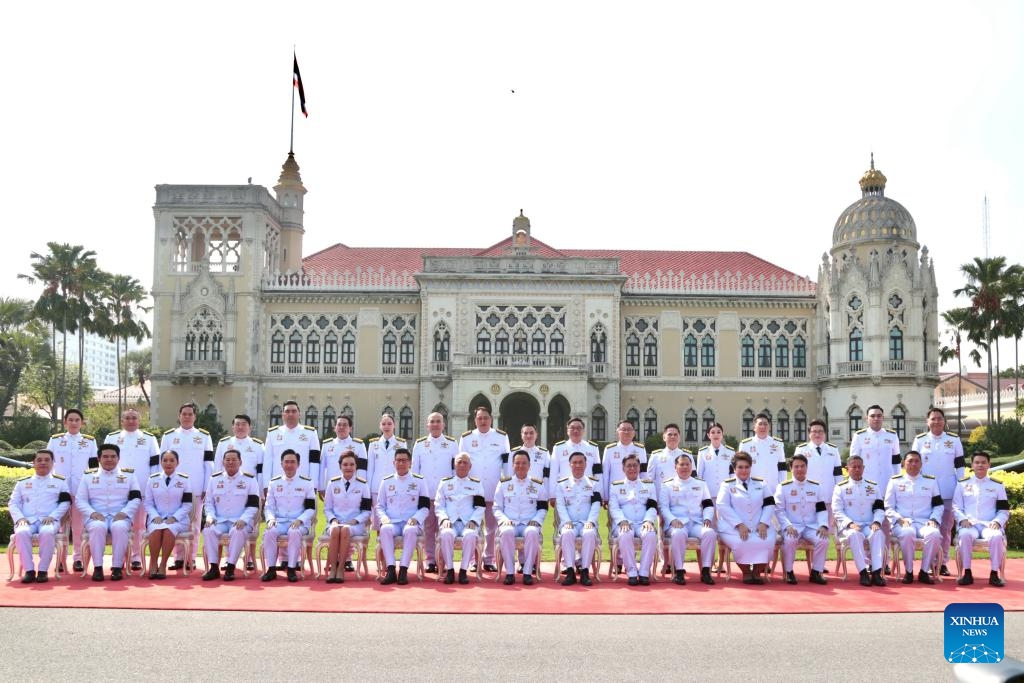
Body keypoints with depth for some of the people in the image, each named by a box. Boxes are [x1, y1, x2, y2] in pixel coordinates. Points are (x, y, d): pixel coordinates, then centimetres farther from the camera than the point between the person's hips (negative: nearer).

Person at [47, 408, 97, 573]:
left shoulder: (90, 441, 8)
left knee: (79, 525, 0)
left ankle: (78, 558, 7)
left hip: (82, 490, 0)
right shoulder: (55, 440, 9)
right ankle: (61, 559, 7)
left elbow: (94, 466, 9)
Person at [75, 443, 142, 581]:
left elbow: (136, 498, 6)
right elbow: (80, 500, 9)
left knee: (120, 527, -36)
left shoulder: (129, 475, 12)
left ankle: (117, 567, -29)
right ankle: (97, 567, -29)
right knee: (98, 527, -36)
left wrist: (124, 513, -11)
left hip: (120, 516, 0)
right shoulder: (88, 476, 14)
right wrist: (92, 513, -10)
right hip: (96, 516, 0)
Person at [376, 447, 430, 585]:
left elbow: (425, 507, 8)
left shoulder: (419, 481, 11)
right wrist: (383, 517, -6)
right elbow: (380, 506, 16)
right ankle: (390, 570, -37)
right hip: (392, 522, 1)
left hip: (411, 523, -1)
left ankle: (403, 570, -37)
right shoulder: (386, 481, 15)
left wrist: (416, 518, -11)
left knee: (410, 530, -37)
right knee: (385, 529, -34)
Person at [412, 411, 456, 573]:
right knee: (428, 527, 3)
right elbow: (414, 468, 12)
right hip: (425, 493, 1)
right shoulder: (419, 444, 10)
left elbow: (456, 468, 8)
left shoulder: (452, 443, 8)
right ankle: (430, 561, 9)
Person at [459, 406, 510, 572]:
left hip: (495, 491, 0)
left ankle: (489, 560, 13)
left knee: (493, 527, 4)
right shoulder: (466, 438, 5)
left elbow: (507, 464, 8)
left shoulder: (501, 437, 5)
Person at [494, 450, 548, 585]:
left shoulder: (538, 484, 12)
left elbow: (543, 508, 12)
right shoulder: (504, 483, 11)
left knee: (532, 532, -37)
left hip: (529, 524, 0)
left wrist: (536, 520, -7)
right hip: (509, 523, 0)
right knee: (506, 532, -37)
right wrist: (504, 519, -10)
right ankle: (509, 572, -27)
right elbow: (497, 508, 10)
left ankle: (527, 572, -29)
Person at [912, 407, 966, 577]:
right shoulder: (919, 440, 2)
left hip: (948, 492, 1)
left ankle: (942, 562, 13)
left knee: (946, 528, 6)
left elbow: (960, 466, 6)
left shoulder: (954, 440, 4)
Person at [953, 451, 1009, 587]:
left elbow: (1004, 510, 11)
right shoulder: (962, 484, 13)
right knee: (965, 535, -36)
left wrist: (997, 521, -8)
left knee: (996, 536, -35)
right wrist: (962, 520, -9)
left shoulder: (997, 485, 14)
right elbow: (956, 507, 10)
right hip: (969, 525, 0)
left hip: (989, 525, 0)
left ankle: (994, 574, -23)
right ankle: (967, 573, -25)